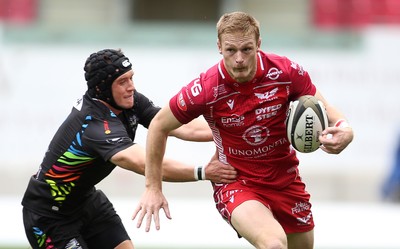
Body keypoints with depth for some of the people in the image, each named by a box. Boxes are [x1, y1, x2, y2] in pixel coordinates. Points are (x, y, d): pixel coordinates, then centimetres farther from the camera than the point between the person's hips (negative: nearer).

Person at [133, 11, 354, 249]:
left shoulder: (286, 71, -16)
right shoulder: (206, 89, -21)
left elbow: (324, 109, -1)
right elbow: (159, 125, -5)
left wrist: (344, 129, -25)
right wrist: (153, 187, -3)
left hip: (287, 181, 4)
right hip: (236, 184, -4)